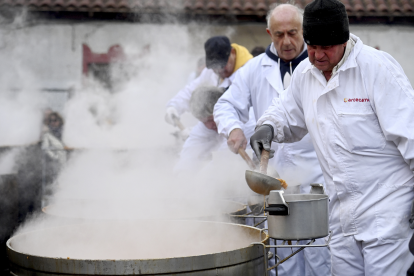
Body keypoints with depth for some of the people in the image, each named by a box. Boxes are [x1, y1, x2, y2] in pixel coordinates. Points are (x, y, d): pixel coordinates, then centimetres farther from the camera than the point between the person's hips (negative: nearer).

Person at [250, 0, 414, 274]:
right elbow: (288, 111, 28)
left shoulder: (377, 67, -13)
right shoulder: (304, 73, 8)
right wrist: (269, 126, 4)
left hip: (388, 207, -7)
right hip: (343, 208, 7)